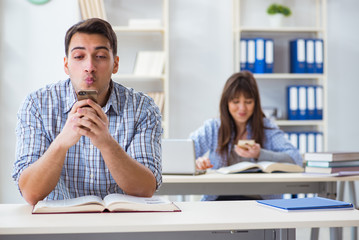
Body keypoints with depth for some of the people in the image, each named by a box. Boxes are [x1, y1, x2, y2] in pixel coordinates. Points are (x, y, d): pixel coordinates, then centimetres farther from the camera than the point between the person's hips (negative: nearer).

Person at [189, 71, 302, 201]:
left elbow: (296, 159, -6)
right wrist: (195, 161, -21)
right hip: (218, 199, 1)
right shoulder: (212, 128, 10)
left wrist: (260, 154, -21)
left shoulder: (267, 129, 8)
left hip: (259, 199, -1)